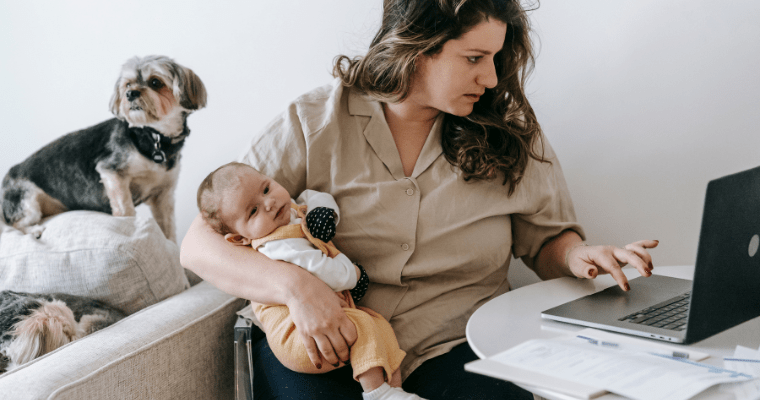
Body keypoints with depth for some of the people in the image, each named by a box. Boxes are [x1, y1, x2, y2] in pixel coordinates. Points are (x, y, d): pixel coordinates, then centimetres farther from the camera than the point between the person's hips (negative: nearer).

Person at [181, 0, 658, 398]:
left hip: (456, 346, 2)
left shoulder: (511, 133, 7)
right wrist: (294, 285, -23)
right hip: (326, 343, -1)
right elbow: (199, 245, -4)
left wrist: (577, 256, -5)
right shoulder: (314, 126, -2)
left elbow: (548, 239, 20)